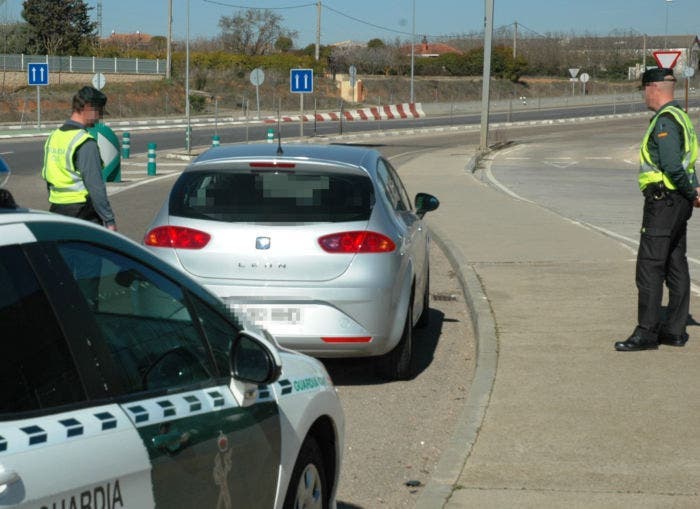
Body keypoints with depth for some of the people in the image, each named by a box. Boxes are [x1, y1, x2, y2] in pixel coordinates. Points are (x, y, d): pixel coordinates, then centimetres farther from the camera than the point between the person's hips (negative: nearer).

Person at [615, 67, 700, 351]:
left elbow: (672, 166, -24)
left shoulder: (664, 121, -16)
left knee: (649, 266, -8)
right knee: (676, 266, 12)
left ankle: (646, 333, -7)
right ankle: (675, 330, 17)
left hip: (663, 200, -10)